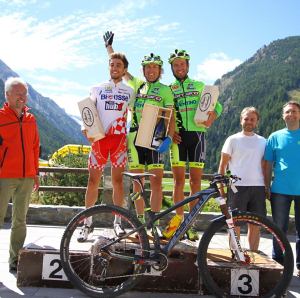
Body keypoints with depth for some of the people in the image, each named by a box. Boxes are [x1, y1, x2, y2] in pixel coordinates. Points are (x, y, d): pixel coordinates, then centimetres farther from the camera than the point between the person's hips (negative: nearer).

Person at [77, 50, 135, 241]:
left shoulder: (130, 91, 12)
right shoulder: (97, 89, 12)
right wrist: (86, 129, -9)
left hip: (119, 138, 0)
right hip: (99, 138, 0)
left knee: (118, 179, 2)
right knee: (93, 179, -1)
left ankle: (118, 221, 14)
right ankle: (88, 222, 8)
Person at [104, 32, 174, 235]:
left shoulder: (165, 90, 6)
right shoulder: (136, 85, 16)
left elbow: (171, 117, -1)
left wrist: (169, 137, -14)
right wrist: (109, 46, 22)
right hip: (135, 136, 3)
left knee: (156, 182, -5)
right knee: (137, 182, 5)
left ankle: (155, 222, 4)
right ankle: (140, 221, 15)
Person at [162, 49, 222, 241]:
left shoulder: (200, 86, 14)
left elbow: (217, 106, 10)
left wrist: (210, 119, -11)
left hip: (197, 133, 1)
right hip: (178, 136, 0)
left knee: (195, 180, 1)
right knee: (179, 179, -3)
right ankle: (178, 219, 5)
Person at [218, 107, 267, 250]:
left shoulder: (262, 141, 13)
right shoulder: (233, 139, 3)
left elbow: (264, 165, 15)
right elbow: (223, 164, 2)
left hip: (258, 187, 3)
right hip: (237, 186, -3)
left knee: (255, 224, 7)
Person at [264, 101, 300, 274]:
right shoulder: (275, 137, 6)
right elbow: (268, 165, 7)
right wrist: (267, 188, 2)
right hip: (280, 190, 0)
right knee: (279, 229, 9)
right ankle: (278, 263, 22)